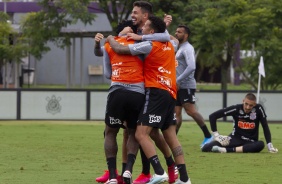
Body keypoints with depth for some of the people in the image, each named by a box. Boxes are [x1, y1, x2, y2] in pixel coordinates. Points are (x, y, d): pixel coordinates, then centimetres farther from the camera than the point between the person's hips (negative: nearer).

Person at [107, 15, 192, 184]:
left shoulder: (149, 46, -6)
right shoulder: (169, 46, 15)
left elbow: (120, 49, -4)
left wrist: (110, 39, 14)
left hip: (156, 93, -8)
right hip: (171, 94, 8)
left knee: (141, 134, -11)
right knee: (171, 137, 8)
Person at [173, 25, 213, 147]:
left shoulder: (187, 49, -11)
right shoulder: (179, 48, 19)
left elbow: (191, 67, -24)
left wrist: (178, 80, -22)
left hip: (186, 86, -9)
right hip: (178, 86, 9)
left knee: (190, 111, -12)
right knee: (176, 113, 6)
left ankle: (208, 136, -7)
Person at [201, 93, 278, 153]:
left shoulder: (258, 109, -10)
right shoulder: (236, 109, -11)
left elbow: (265, 127, -4)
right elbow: (212, 116, -7)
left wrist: (270, 146, -11)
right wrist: (216, 134, -11)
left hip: (250, 142, 1)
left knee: (260, 144, -40)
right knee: (206, 148, -21)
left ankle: (226, 150, -39)